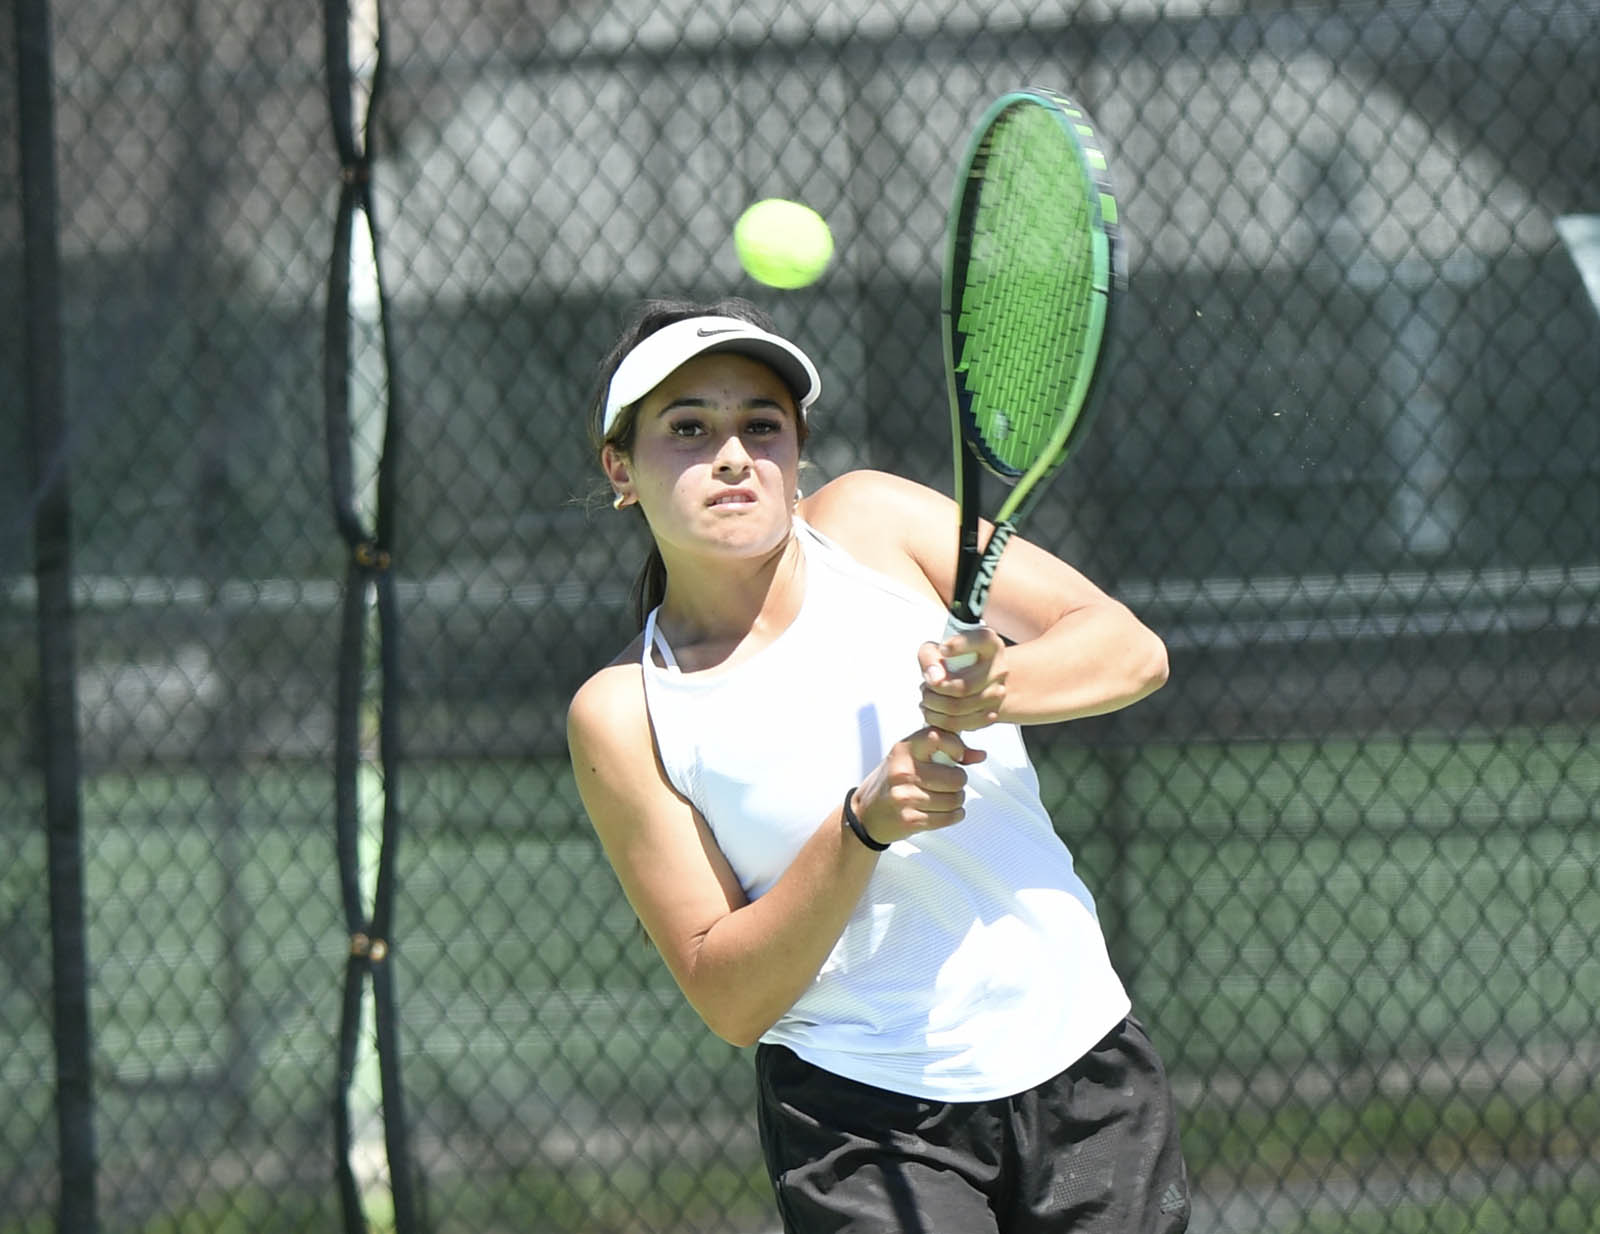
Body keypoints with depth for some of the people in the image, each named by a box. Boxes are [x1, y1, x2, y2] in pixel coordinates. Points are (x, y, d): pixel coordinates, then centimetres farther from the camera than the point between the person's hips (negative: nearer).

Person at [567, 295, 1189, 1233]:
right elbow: (728, 998, -9)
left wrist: (1000, 688, -25)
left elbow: (1130, 649, -4)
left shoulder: (868, 520, -1)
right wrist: (864, 824, -23)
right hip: (865, 1125, -3)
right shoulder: (624, 714, -6)